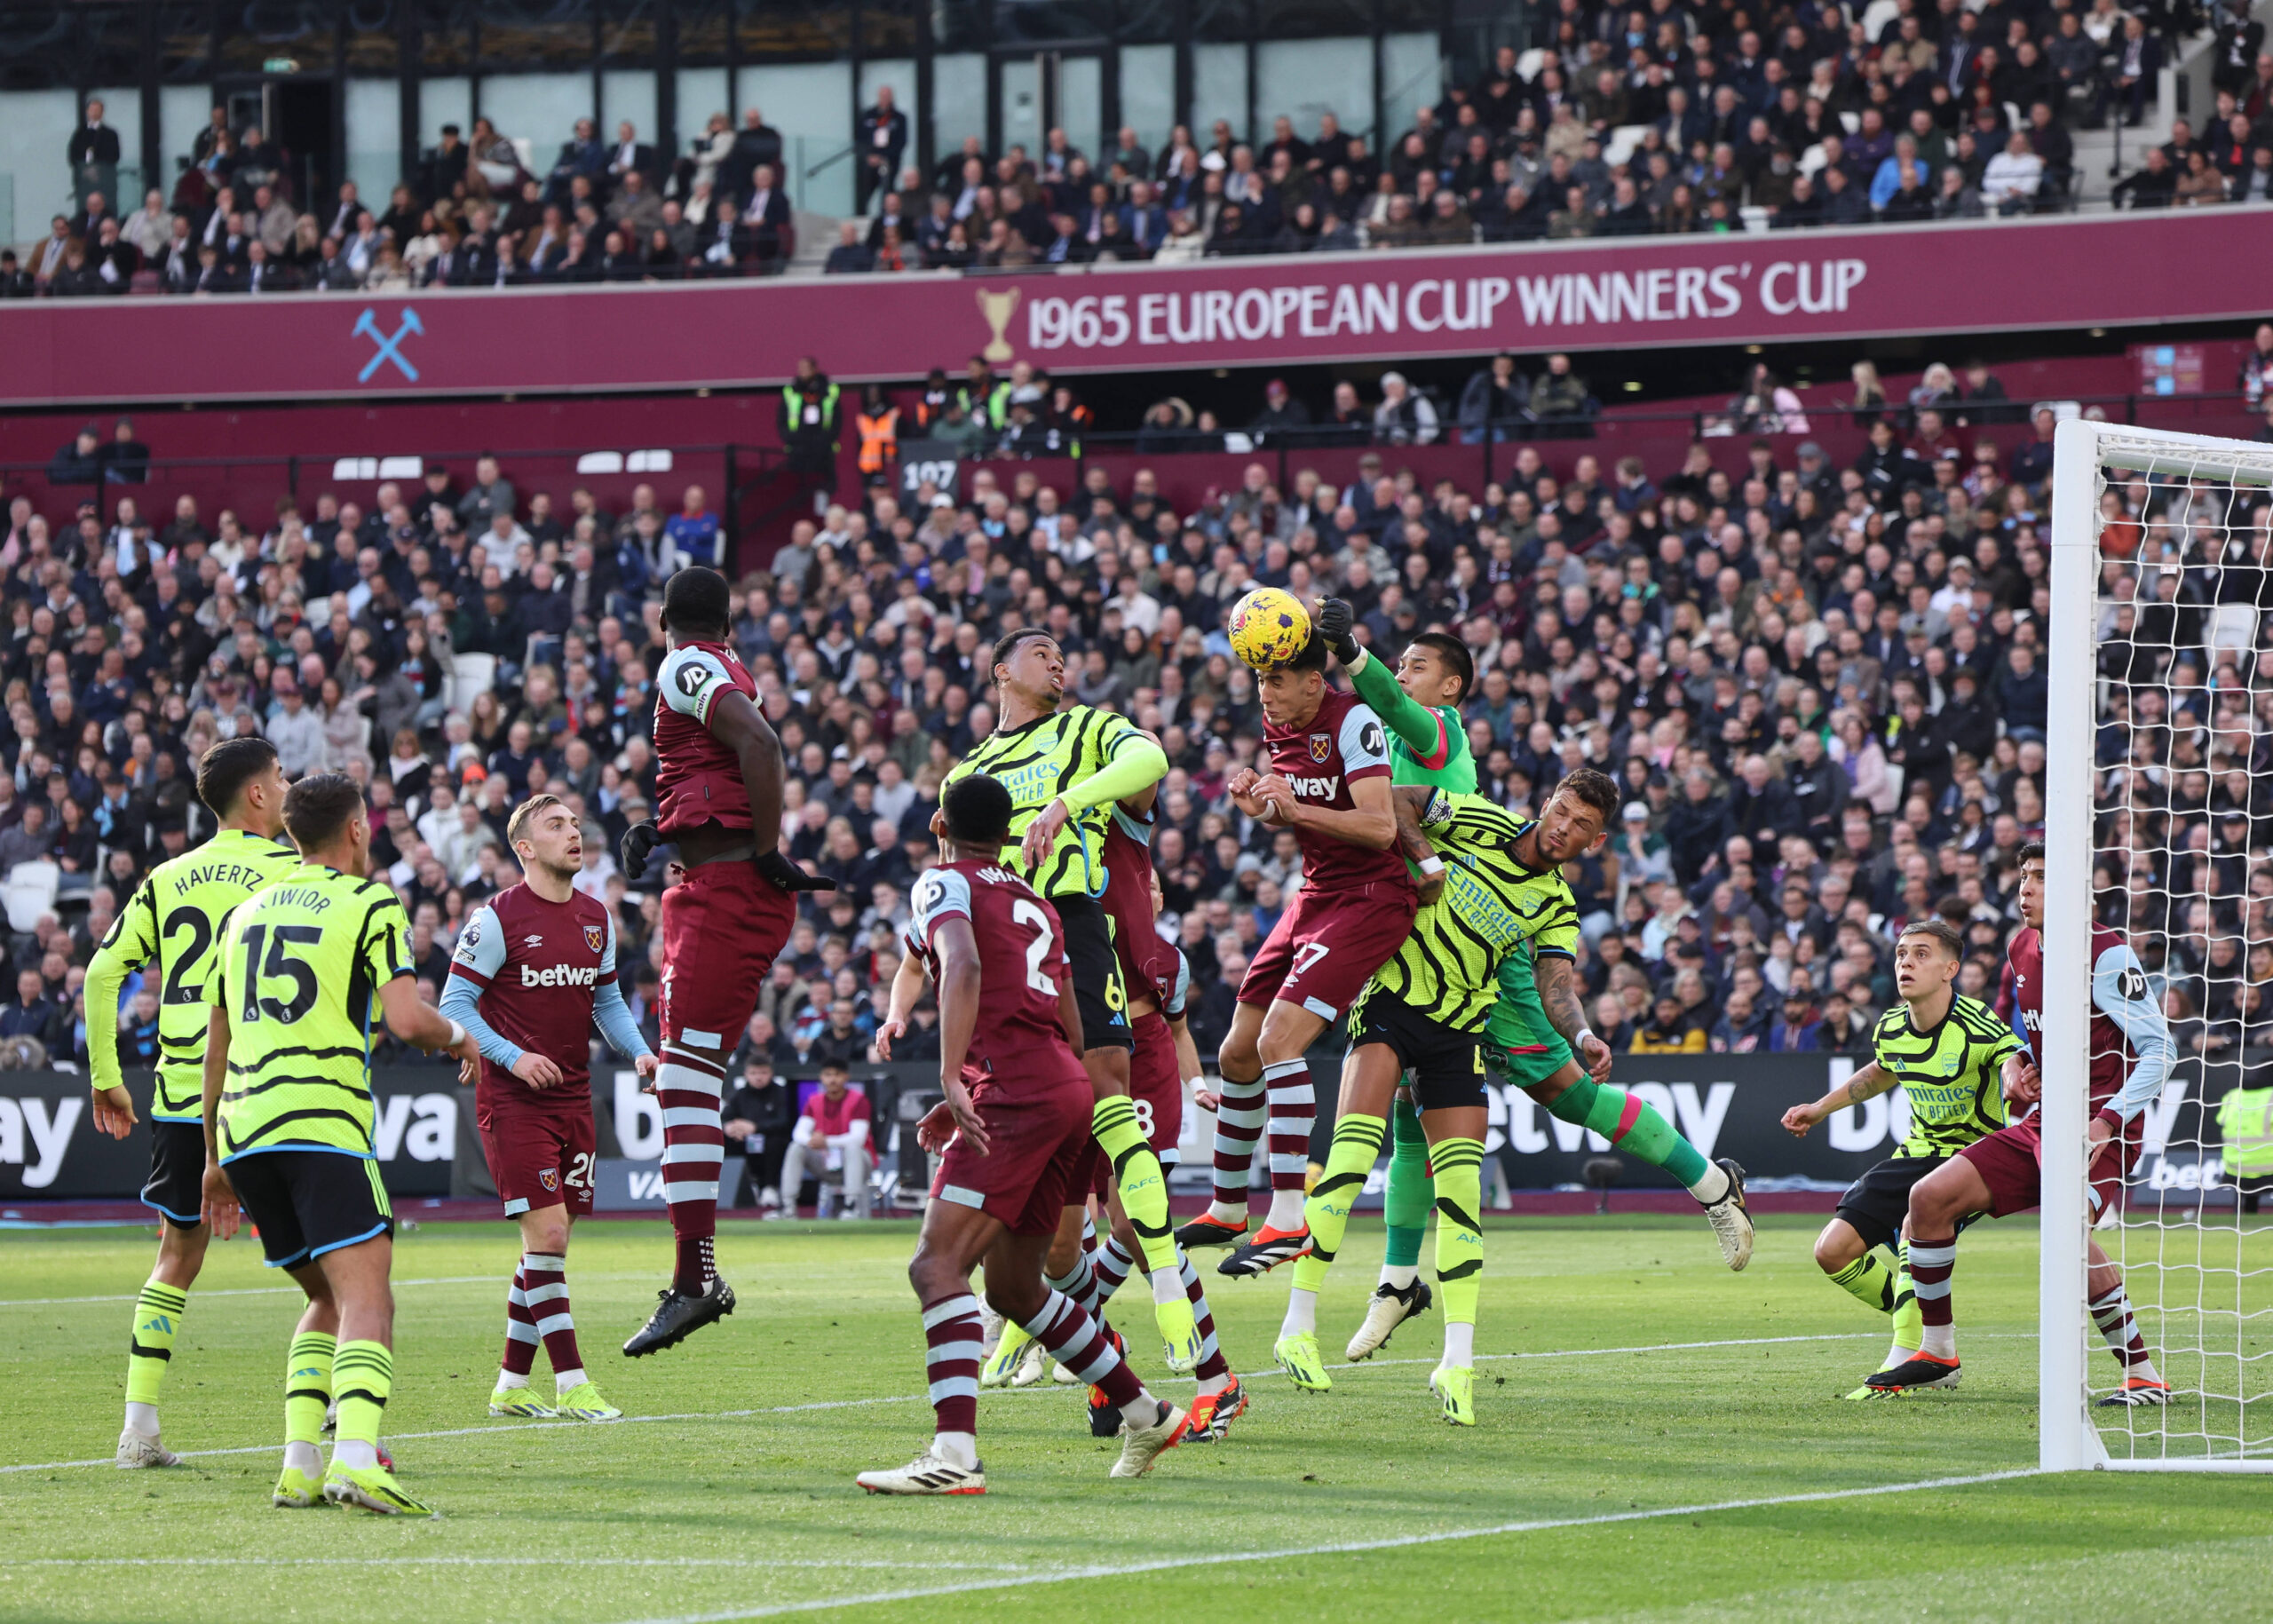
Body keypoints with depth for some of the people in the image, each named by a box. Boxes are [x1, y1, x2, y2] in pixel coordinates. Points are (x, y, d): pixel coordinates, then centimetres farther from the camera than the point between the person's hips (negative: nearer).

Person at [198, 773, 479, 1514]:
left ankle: (300, 1465, 5)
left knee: (328, 1300, 18)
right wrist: (459, 1036, 13)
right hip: (321, 1121, -6)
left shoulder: (248, 912, 22)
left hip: (240, 1125, 6)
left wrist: (216, 1162, 32)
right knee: (367, 1300, -12)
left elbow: (216, 1047, 26)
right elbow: (407, 1020, -9)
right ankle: (356, 1459, -33)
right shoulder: (370, 903, 3)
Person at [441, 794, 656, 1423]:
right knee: (547, 1233, -13)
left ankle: (511, 1386, 16)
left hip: (573, 1099, 7)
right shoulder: (497, 918, -9)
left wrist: (640, 1052, 4)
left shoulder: (597, 918, 11)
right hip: (513, 1102, -7)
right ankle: (571, 1383, -11)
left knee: (551, 1242, 7)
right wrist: (513, 1057, -19)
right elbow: (454, 1004, -8)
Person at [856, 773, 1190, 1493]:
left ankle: (955, 1454, -34)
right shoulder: (1036, 904, 25)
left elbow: (964, 968, -19)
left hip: (1018, 1096, -8)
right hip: (1069, 1089, 8)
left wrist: (952, 1078, -28)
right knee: (1013, 1288, 22)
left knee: (938, 1265, -18)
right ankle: (1144, 1413, 30)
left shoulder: (943, 885, 2)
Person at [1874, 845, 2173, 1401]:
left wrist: (2109, 1121, -24)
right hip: (2042, 1122, 8)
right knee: (1930, 1196, 0)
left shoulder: (2105, 954, -13)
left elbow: (2159, 1047, -15)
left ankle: (2144, 1377, -24)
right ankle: (1937, 1353, 13)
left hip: (2100, 1129, -8)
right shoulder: (2021, 947, 11)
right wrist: (2015, 1066, 5)